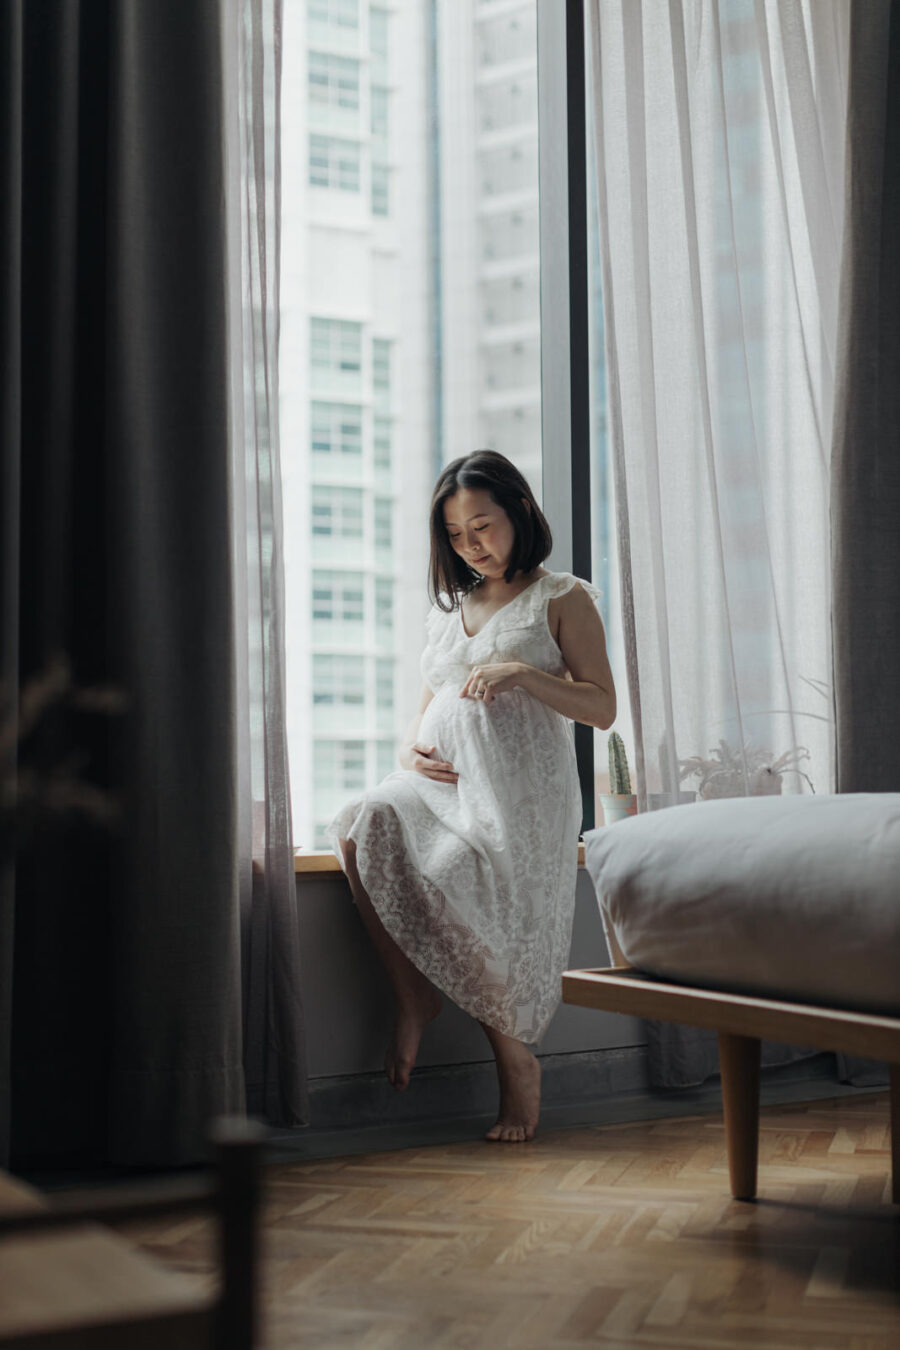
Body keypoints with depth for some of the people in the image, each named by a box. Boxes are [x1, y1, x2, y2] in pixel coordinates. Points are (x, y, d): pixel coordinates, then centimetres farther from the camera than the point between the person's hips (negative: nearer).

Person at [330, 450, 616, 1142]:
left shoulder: (562, 599, 8)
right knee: (361, 829, -29)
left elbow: (602, 708, 0)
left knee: (443, 882, -31)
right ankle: (412, 1000, -17)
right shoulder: (450, 607, 26)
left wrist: (524, 673, -14)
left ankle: (516, 1061, -12)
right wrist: (411, 751, 4)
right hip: (440, 782, 5)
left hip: (517, 788, -5)